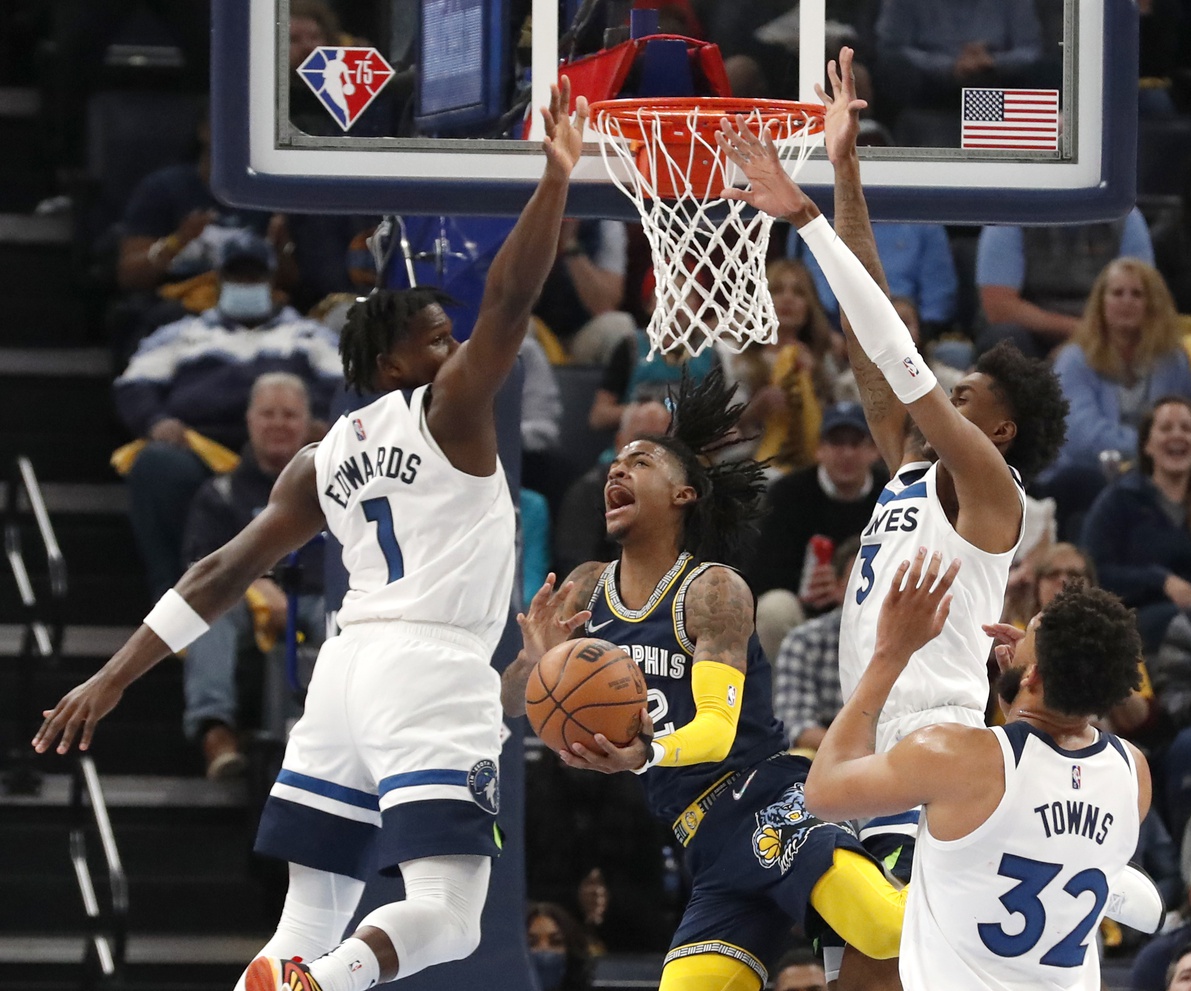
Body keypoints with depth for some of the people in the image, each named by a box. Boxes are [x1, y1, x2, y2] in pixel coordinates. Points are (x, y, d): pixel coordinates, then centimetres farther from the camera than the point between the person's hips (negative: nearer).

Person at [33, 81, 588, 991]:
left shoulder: (324, 460, 18)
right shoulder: (450, 407, 1)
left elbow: (222, 575, 15)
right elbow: (510, 301, -12)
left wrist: (114, 677, 15)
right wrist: (556, 179, -11)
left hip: (350, 663, 7)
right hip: (434, 671, -7)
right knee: (447, 913, -15)